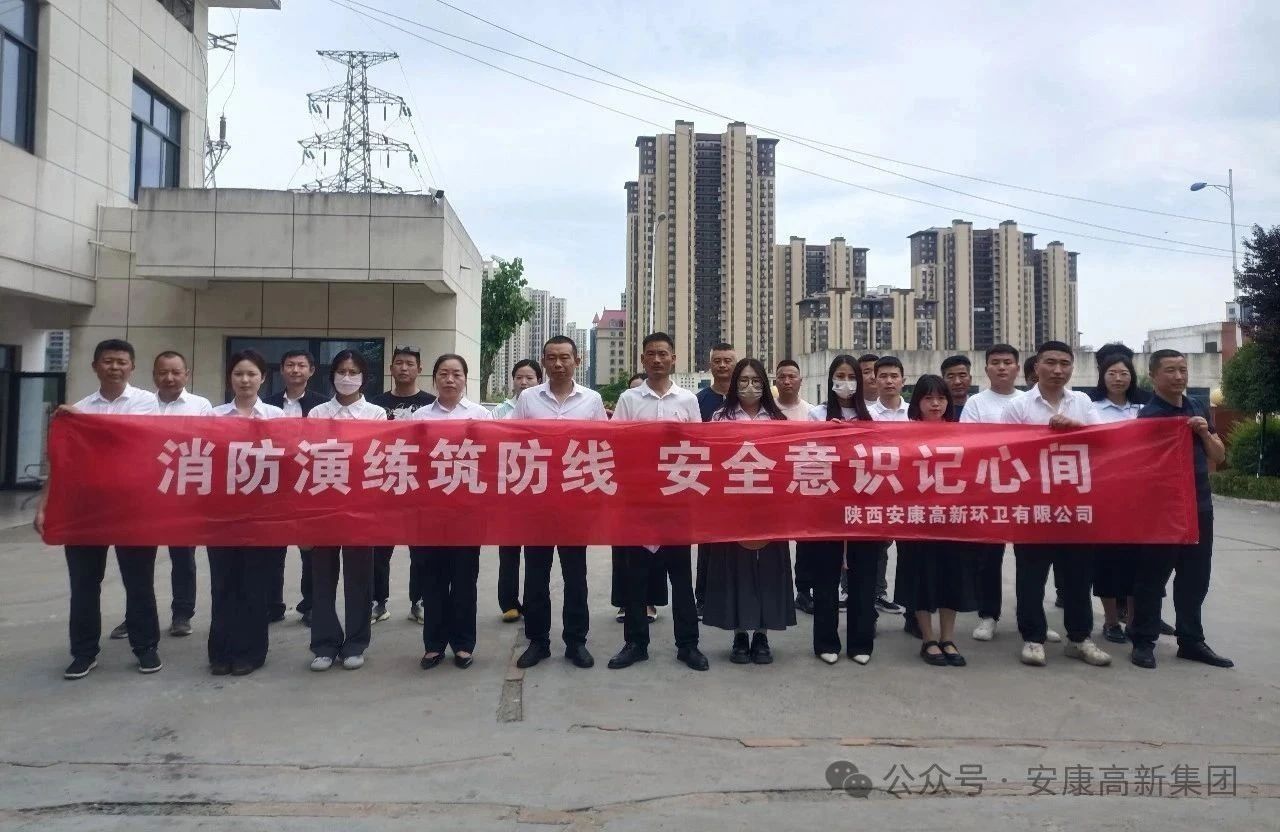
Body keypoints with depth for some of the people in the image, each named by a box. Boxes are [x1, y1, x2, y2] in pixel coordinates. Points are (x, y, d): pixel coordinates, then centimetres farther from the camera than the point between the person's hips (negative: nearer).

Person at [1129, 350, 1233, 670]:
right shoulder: (1148, 415, -10)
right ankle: (1143, 642, 9)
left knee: (1195, 578, 12)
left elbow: (1219, 457, 10)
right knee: (1152, 577, 0)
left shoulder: (1198, 408, 11)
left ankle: (1191, 641, 23)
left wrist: (1205, 434, -5)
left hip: (1200, 506, 6)